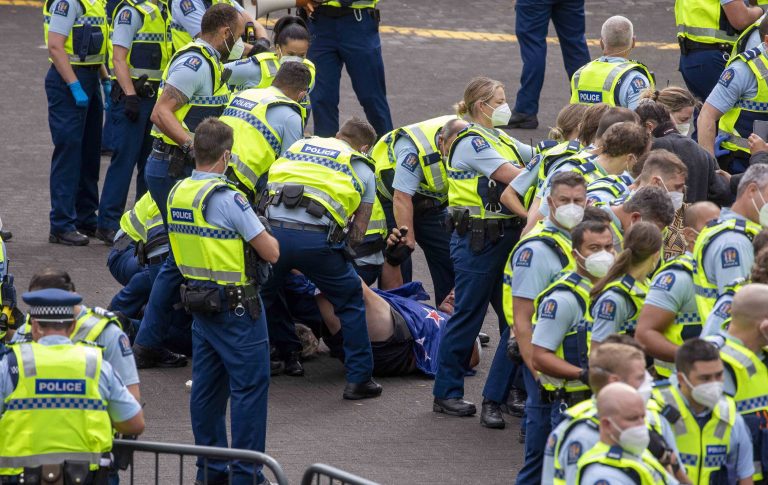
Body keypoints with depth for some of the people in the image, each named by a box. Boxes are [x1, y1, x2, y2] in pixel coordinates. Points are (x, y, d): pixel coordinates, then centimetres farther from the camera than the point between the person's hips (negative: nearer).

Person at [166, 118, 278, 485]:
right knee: (249, 386, -1)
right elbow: (270, 252, -17)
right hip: (235, 305, -8)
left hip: (198, 300, 8)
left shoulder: (177, 194, 4)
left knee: (206, 386, 13)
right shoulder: (227, 199, -20)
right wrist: (264, 233, 4)